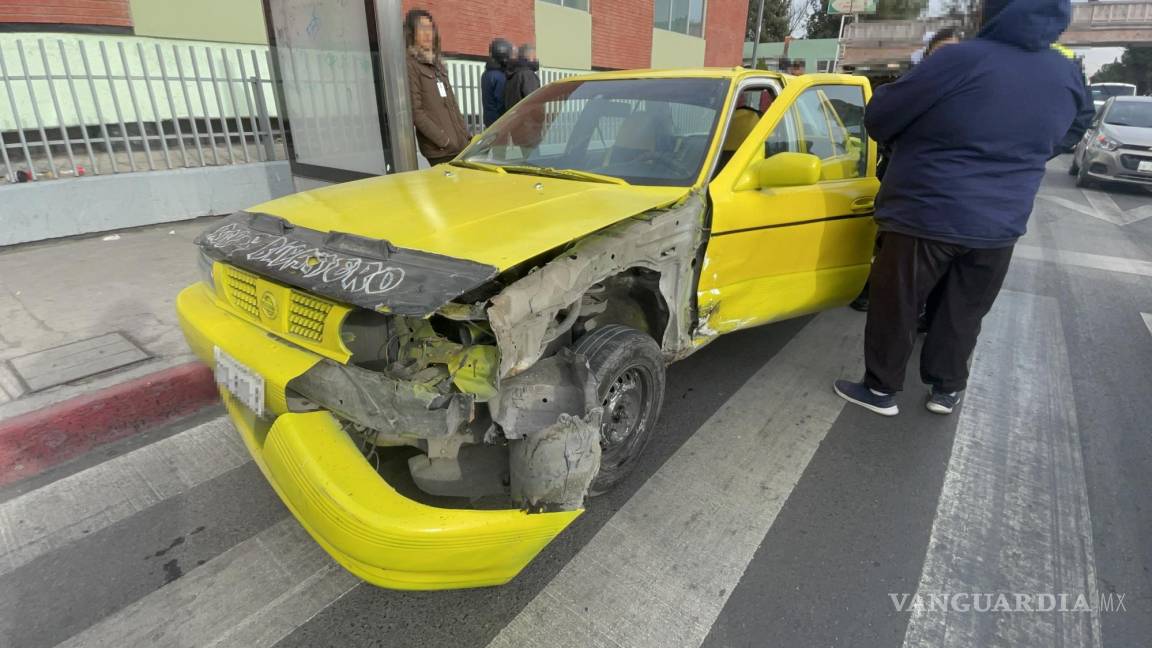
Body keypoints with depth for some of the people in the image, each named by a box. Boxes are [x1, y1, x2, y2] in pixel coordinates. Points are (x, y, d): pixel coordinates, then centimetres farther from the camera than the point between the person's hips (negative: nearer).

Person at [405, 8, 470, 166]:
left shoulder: (437, 64, 19)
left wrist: (465, 134, 10)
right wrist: (443, 140, -17)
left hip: (460, 145, 7)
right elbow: (415, 111, -13)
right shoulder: (410, 65, -5)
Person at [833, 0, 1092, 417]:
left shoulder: (962, 60, -15)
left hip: (926, 215, -5)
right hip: (1000, 224, 6)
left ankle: (880, 389, 15)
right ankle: (946, 388, 29)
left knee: (896, 307, 6)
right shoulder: (1067, 79, 5)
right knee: (963, 312, 17)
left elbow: (878, 118, -10)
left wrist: (908, 141, 11)